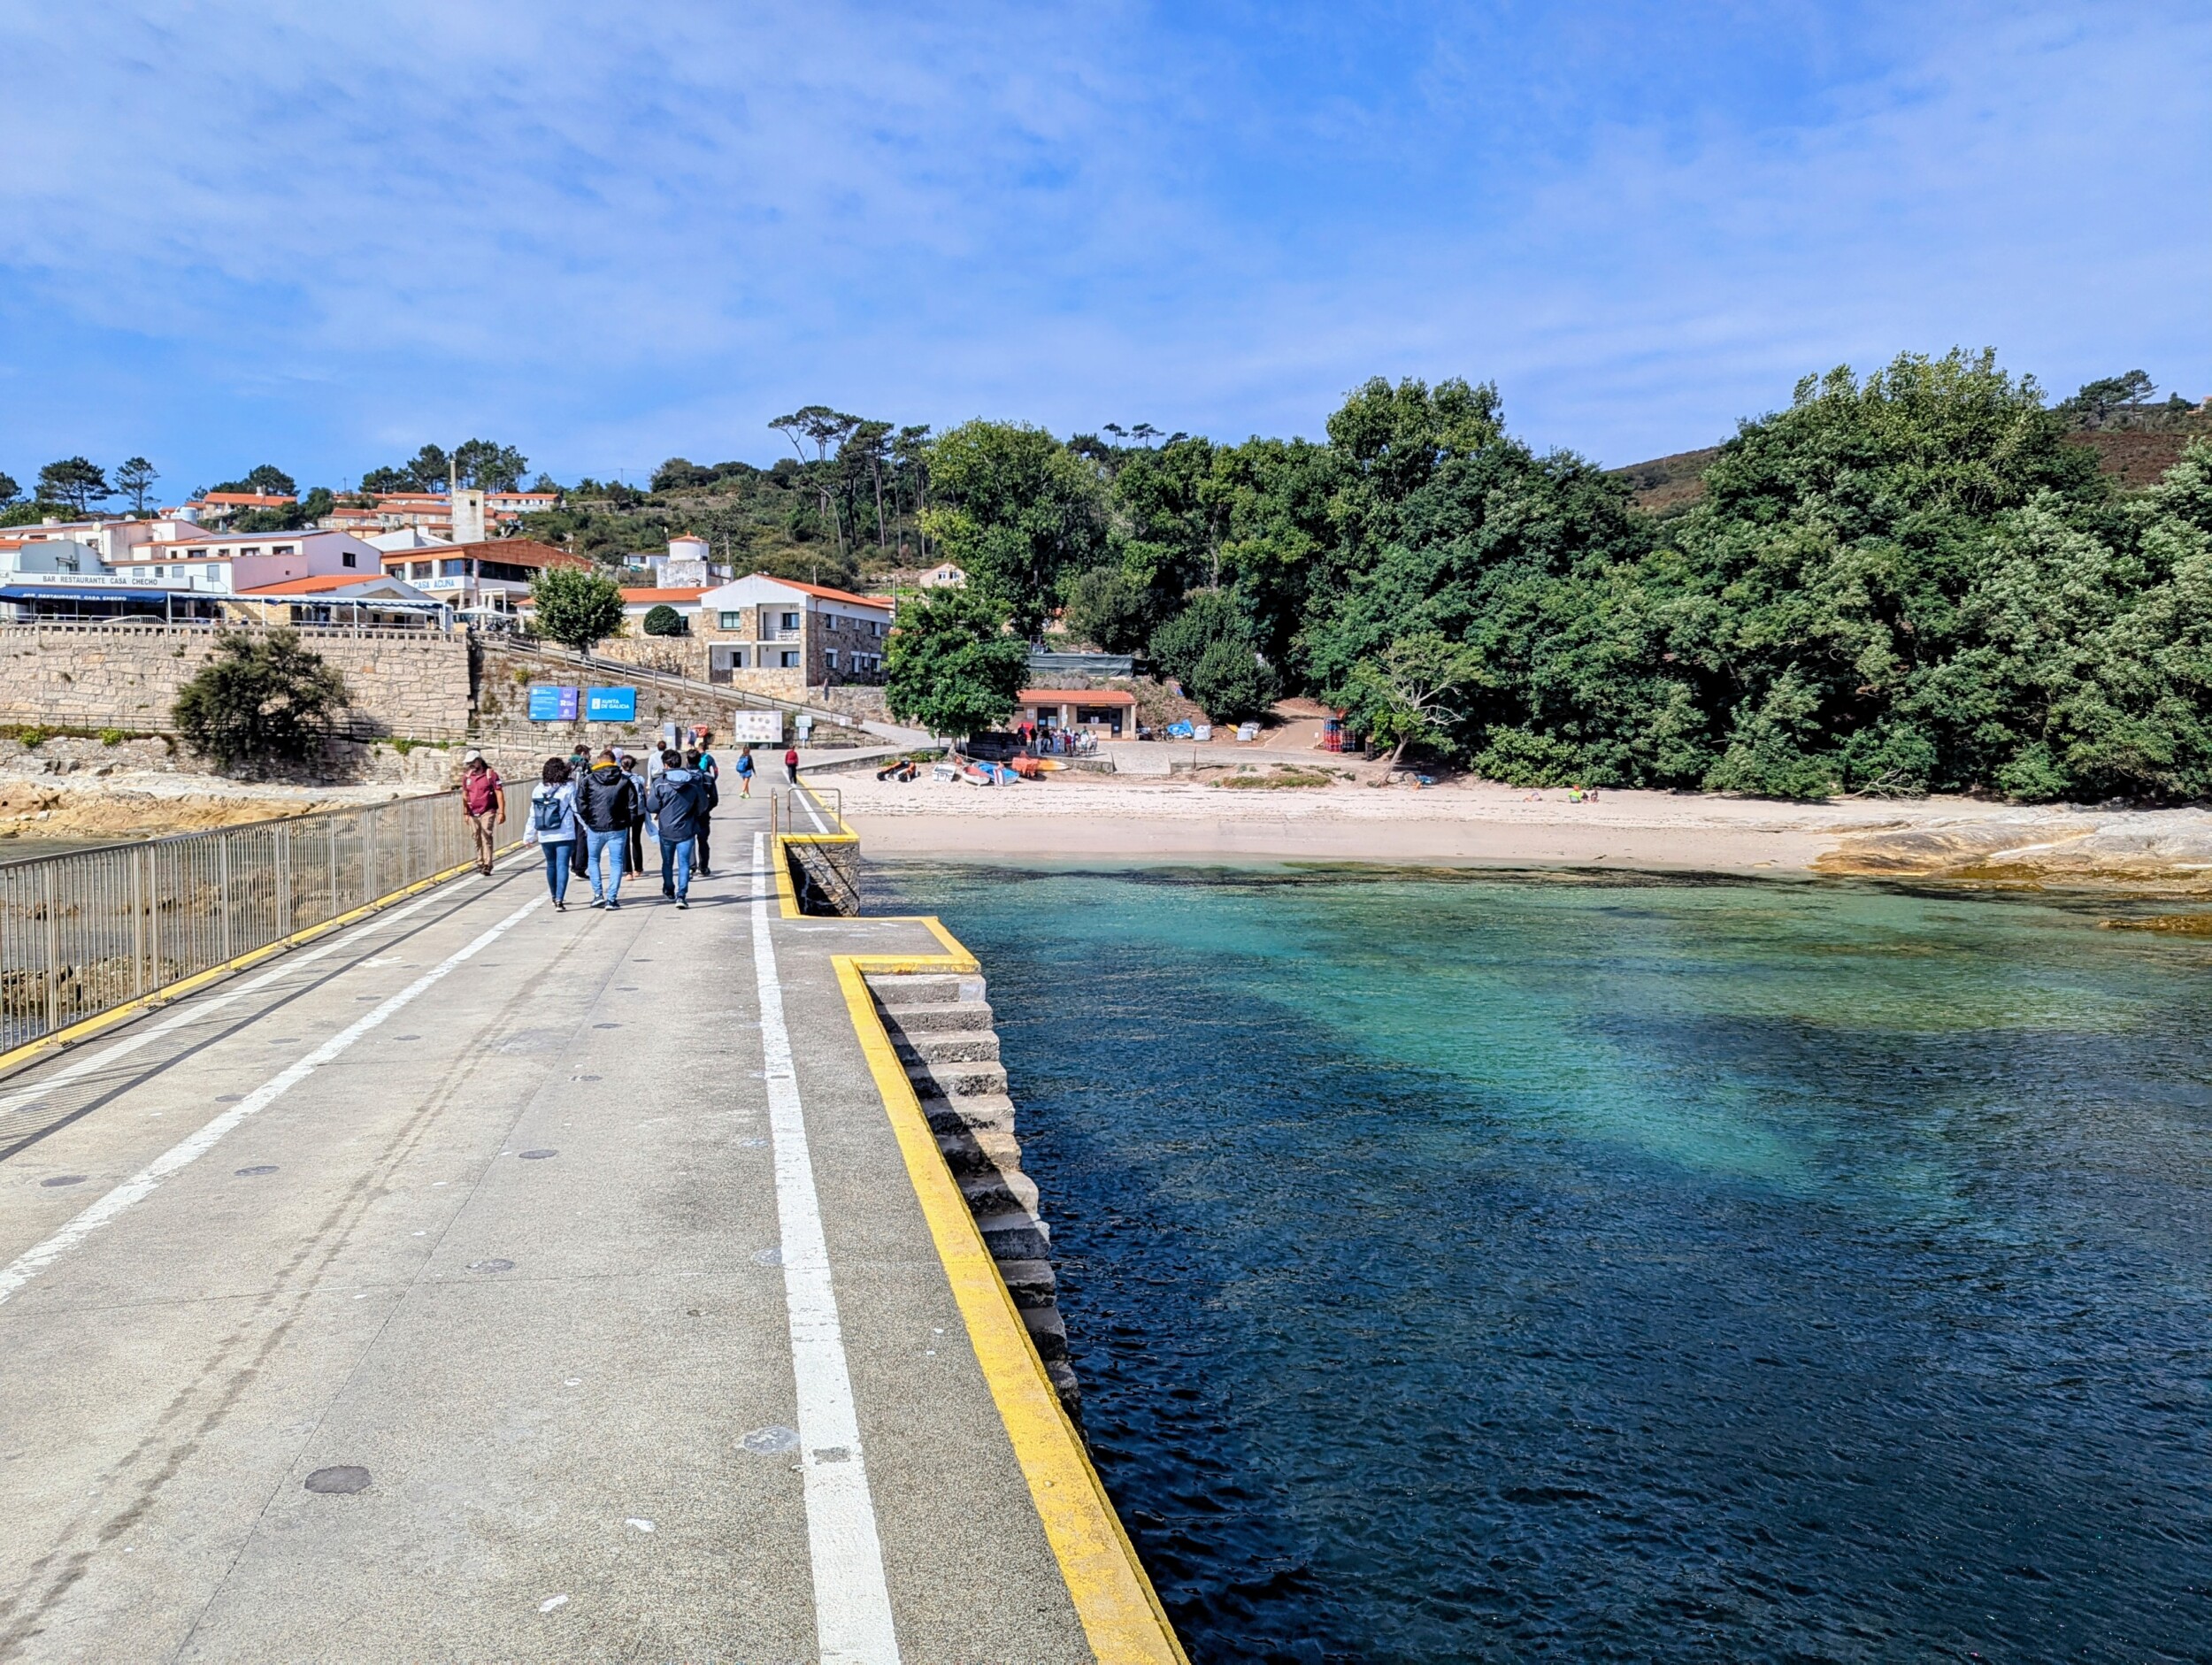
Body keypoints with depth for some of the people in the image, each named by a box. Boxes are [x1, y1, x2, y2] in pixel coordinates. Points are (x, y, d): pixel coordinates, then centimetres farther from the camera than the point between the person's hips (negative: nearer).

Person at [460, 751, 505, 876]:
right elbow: (465, 795, 17)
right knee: (477, 839, 9)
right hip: (473, 813, 5)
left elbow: (499, 793, -8)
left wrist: (501, 812, -13)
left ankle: (487, 866, -15)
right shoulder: (467, 776, 7)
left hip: (487, 812, -5)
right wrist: (465, 813, 16)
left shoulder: (491, 774, -7)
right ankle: (480, 863, 20)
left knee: (486, 837, -13)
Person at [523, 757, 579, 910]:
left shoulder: (538, 789, 3)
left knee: (551, 865, 19)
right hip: (565, 834, -4)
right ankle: (559, 901, -16)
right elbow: (577, 809, -7)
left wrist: (529, 836, 12)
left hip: (545, 836, 4)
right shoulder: (568, 788, -8)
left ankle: (555, 897, 33)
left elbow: (533, 814, 5)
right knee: (562, 865, -5)